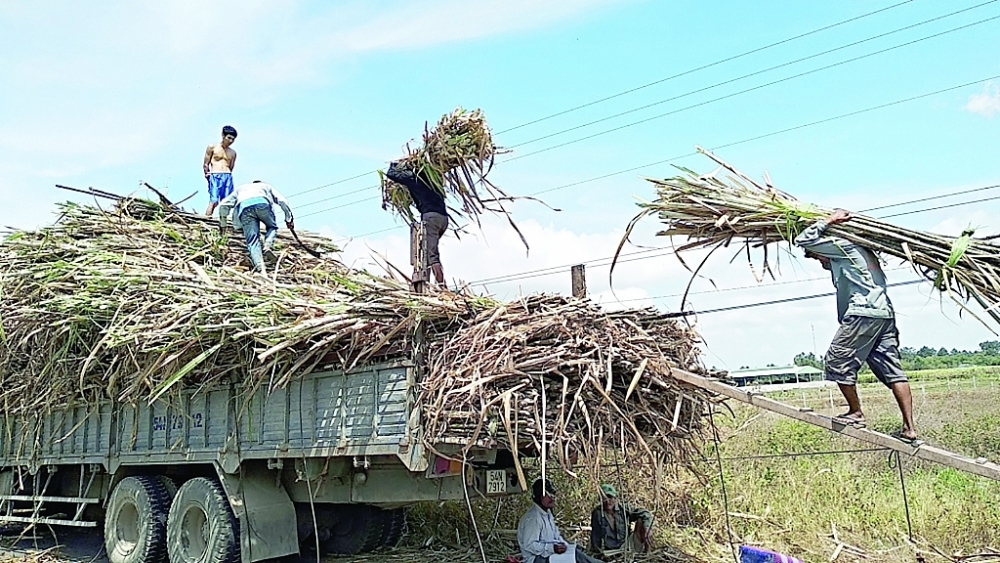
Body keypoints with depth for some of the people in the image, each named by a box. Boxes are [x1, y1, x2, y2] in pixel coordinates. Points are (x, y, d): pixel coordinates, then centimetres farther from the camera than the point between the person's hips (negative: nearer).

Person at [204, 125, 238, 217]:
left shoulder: (233, 153, 17)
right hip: (215, 176, -4)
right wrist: (208, 175, 5)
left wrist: (228, 176, 10)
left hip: (228, 177, 4)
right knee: (213, 201, -17)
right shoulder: (212, 147, 8)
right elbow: (205, 164, 8)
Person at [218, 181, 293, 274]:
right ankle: (268, 245, -6)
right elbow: (282, 201, 26)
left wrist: (222, 223, 42)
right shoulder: (266, 186, 40)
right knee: (272, 227, 24)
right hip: (262, 203, -1)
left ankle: (260, 268, -22)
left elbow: (223, 205, 33)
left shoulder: (240, 189, 44)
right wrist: (289, 219, 30)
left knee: (253, 241, -2)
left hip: (244, 206, 1)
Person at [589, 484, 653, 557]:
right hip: (609, 550, -3)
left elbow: (645, 514, -10)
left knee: (641, 521, -12)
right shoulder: (597, 513, -8)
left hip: (627, 547, 3)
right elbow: (595, 535, -1)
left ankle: (647, 553, -4)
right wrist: (596, 552, -2)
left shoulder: (623, 508, -6)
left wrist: (647, 529, -26)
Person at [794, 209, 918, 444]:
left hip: (863, 312, -10)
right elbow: (830, 266, 46)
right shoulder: (860, 251, 29)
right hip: (885, 312, 10)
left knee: (837, 361, 0)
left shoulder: (842, 246, 2)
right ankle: (909, 428, 1)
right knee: (892, 370, 4)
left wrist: (829, 220, 8)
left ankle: (856, 413, 7)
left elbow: (803, 240, -2)